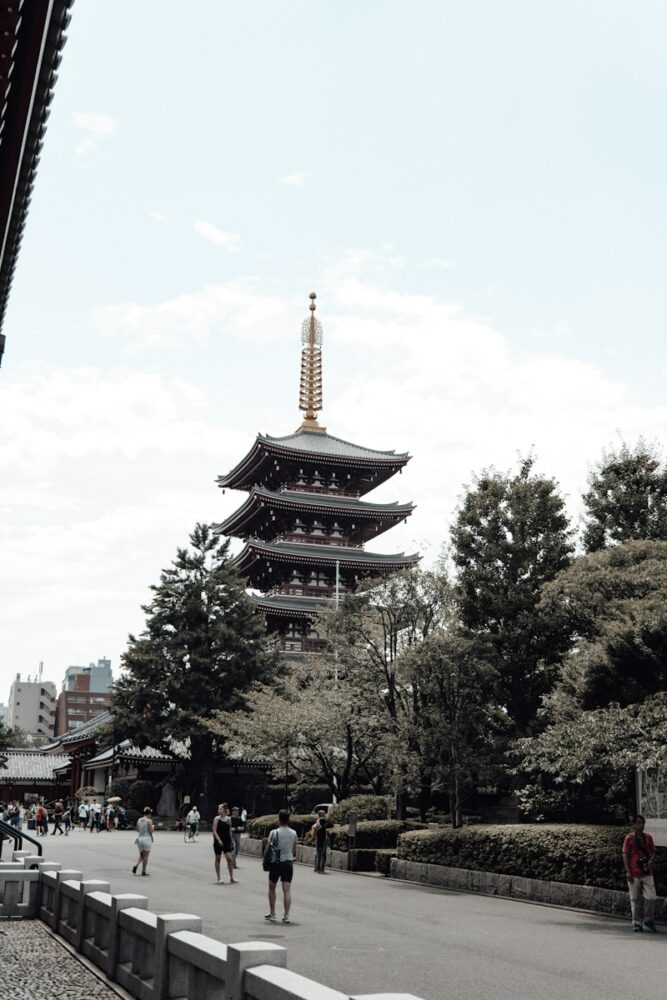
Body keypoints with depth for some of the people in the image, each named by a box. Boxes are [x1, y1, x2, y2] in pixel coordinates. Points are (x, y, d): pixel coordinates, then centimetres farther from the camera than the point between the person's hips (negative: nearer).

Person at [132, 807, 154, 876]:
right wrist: (152, 827, 5)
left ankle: (136, 865, -3)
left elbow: (137, 830, 12)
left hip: (139, 838, 5)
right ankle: (143, 871, 8)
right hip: (147, 838, -5)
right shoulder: (149, 821, -13)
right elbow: (151, 831, -14)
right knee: (146, 856, 5)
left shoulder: (139, 820, 5)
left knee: (141, 855, 20)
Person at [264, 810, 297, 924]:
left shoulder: (274, 833, -10)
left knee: (272, 888, 15)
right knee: (287, 890, 2)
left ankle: (272, 914, 19)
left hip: (276, 863, -2)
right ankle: (286, 915, -2)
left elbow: (267, 849, -5)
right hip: (289, 862, 3)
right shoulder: (293, 833, 2)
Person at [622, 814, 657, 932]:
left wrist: (650, 860, -7)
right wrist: (628, 872, -9)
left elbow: (653, 851, 15)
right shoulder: (629, 838, -2)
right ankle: (637, 923, 15)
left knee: (651, 898, -4)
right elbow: (625, 855, -3)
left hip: (647, 873, 3)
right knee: (635, 899, 4)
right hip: (634, 874, -3)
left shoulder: (648, 837, 8)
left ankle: (647, 921, 13)